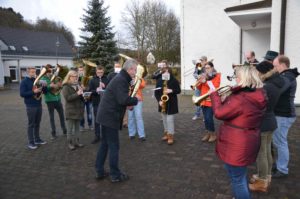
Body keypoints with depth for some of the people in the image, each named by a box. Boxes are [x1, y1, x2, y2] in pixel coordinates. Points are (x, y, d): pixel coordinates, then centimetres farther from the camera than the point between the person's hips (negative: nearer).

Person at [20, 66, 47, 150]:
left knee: (37, 123, 13)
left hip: (39, 105, 5)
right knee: (31, 124, 1)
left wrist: (44, 87, -11)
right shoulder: (24, 82, -6)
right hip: (30, 106, -5)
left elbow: (45, 91, 11)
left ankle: (37, 139, 25)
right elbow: (22, 94, -14)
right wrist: (33, 92, -23)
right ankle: (30, 142, 8)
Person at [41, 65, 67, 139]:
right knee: (51, 117, 6)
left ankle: (64, 130, 26)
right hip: (50, 100, -3)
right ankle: (53, 133, 17)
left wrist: (60, 85, -12)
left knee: (62, 115, 12)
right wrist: (50, 86, -28)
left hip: (58, 99, 4)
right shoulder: (43, 79, -5)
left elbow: (60, 85, 10)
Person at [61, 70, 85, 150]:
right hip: (70, 111, -6)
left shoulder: (78, 85, 13)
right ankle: (70, 143, 13)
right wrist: (77, 94, -26)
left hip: (78, 110, 6)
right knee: (70, 128, 3)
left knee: (77, 127, 12)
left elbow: (81, 97, 21)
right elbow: (67, 98, -19)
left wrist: (83, 94, 0)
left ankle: (77, 141, 22)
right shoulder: (66, 87, -7)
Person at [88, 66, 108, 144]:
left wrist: (105, 87, -17)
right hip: (96, 103, 1)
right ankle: (97, 136, 19)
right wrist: (96, 91, -19)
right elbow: (89, 91, -1)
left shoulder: (107, 79, 1)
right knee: (96, 120, 8)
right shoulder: (92, 80, 4)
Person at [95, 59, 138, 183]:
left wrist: (130, 101, 3)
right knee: (114, 147, 0)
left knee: (105, 144, 16)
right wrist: (135, 100, -11)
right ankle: (115, 175, 11)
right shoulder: (121, 80, -17)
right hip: (110, 117, -10)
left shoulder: (121, 79, 14)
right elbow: (123, 99, -28)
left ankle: (99, 171, 26)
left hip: (107, 116, 10)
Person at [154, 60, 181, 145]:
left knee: (169, 120, -5)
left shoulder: (174, 80, -6)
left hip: (171, 103, -4)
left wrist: (171, 91, -22)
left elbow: (178, 90, -3)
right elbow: (156, 92, 2)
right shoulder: (159, 80, 2)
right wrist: (159, 100, -11)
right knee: (164, 119, 13)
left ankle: (171, 136, 4)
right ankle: (166, 133, 28)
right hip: (162, 103, 4)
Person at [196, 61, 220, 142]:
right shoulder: (204, 76, 14)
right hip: (203, 100, 6)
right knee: (205, 118, 9)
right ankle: (207, 133, 20)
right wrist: (200, 82, -4)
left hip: (211, 100, -6)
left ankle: (213, 134, 5)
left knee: (209, 118, -11)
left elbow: (215, 88, -13)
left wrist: (206, 82, -17)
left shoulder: (217, 76, -2)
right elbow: (199, 88, 16)